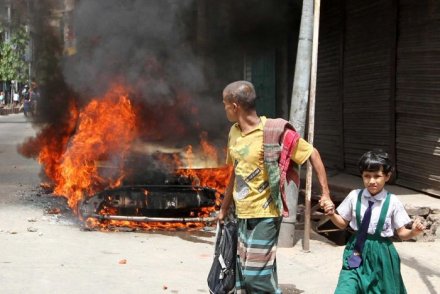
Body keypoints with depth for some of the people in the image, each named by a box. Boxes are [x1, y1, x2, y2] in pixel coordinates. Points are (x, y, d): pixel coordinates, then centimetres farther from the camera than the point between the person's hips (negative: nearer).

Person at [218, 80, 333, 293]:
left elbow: (312, 154, -9)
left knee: (257, 276, -10)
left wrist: (325, 194, -14)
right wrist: (224, 208, 22)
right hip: (242, 216, 7)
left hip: (265, 216, -7)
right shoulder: (234, 132, 7)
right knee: (243, 276, 12)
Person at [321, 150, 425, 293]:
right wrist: (332, 214, -11)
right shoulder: (354, 196, -6)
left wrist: (414, 231, -23)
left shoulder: (392, 202, -11)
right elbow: (343, 223, 7)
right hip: (357, 251, 1)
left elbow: (402, 233, -3)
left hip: (381, 254, -1)